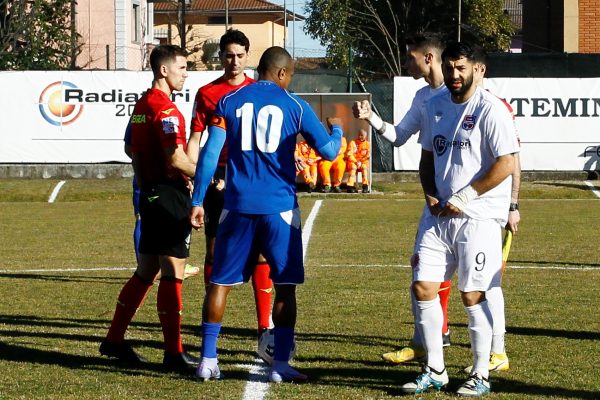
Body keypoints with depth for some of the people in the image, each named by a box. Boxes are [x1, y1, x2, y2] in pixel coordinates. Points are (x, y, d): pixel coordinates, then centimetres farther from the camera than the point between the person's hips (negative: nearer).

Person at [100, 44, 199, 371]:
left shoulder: (142, 105, 14)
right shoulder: (165, 108, -15)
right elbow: (176, 159, -23)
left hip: (150, 194, 10)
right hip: (170, 195, -10)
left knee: (146, 271, 16)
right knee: (173, 272, -6)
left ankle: (114, 340, 20)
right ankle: (174, 353, -4)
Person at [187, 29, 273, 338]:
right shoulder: (207, 93, 5)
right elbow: (194, 139, 5)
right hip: (219, 181, 0)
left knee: (261, 251, -3)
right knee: (214, 249, 3)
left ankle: (265, 323, -1)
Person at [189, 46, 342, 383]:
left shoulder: (229, 102, 5)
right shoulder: (294, 106, 1)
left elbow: (210, 153, -1)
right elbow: (329, 152, 5)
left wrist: (198, 201, 3)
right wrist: (337, 130, 27)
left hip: (238, 205, 2)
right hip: (279, 207, -2)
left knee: (221, 282, 10)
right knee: (285, 285, 6)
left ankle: (208, 360, 10)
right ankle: (281, 364, 1)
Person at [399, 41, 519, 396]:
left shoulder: (490, 109, -10)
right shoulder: (435, 106, 11)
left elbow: (505, 164, -16)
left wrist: (463, 198, -15)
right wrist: (431, 195, 3)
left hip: (478, 217, -7)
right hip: (440, 216, 7)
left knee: (473, 296, -2)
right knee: (423, 287, 1)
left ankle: (481, 377, 11)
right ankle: (435, 371, 13)